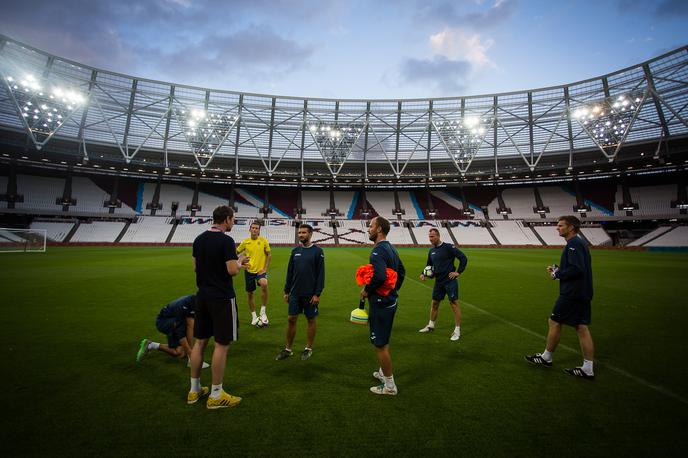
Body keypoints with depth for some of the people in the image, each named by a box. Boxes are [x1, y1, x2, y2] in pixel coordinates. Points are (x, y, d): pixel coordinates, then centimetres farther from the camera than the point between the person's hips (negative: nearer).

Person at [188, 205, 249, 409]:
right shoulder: (226, 241, -17)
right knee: (222, 344, 2)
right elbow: (232, 270, -21)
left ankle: (194, 390, 27)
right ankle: (216, 395, 12)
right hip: (222, 298, -8)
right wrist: (239, 262, 1)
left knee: (200, 342, 16)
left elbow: (195, 267, 14)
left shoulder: (199, 239, 8)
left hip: (202, 296, 8)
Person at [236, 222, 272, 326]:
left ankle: (263, 312, -18)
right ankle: (254, 316, 31)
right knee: (250, 293, 10)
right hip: (249, 270, 3)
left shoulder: (263, 241, -5)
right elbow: (237, 252, 12)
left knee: (264, 284, -32)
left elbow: (268, 255, 0)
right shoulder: (245, 241, -1)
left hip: (260, 270, -3)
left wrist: (265, 269, -8)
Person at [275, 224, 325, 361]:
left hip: (310, 294, -4)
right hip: (295, 293, 4)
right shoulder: (295, 251, 7)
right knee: (291, 319, 7)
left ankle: (308, 349, 23)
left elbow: (321, 274, -9)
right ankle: (288, 349, 21)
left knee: (311, 320, 8)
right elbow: (289, 272, 11)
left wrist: (317, 294, -14)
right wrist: (286, 291, 9)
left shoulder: (317, 251, -7)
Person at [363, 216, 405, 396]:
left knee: (380, 345, 3)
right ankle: (384, 373, 39)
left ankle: (389, 386, 15)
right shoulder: (391, 248, 10)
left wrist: (366, 290, -19)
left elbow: (379, 276, -35)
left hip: (380, 303, -10)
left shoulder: (378, 251, -21)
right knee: (384, 342, 23)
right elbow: (401, 271, 19)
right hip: (390, 301, 10)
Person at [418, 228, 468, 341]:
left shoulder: (448, 247, -12)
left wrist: (458, 272, -13)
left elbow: (463, 258, -11)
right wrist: (424, 274, 3)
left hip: (450, 281, -6)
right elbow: (429, 265, 20)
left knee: (454, 303, -1)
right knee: (434, 303, 14)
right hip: (438, 282, 7)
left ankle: (457, 330, 9)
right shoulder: (431, 251, 9)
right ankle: (431, 325, 30)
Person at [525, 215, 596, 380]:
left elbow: (577, 269, -26)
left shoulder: (573, 244, -16)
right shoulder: (580, 243, 15)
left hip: (571, 294, -9)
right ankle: (587, 369, 14)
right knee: (582, 328, 10)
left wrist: (558, 275, -13)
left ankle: (546, 357, 18)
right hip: (583, 294, 10)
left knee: (554, 322, 4)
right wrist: (559, 269, 9)